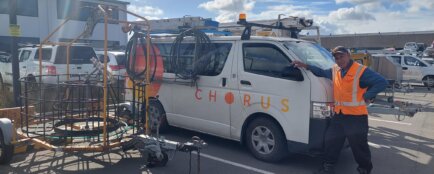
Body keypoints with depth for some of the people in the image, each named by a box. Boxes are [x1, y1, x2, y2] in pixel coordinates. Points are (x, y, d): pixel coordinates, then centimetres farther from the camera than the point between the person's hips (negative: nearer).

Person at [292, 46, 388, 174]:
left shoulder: (361, 71, -13)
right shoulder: (334, 70, 10)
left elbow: (382, 82, -16)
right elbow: (321, 72, 27)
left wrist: (367, 96, -17)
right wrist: (305, 66, 16)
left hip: (356, 116, -7)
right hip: (338, 115, 7)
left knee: (359, 146, 5)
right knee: (331, 141, 15)